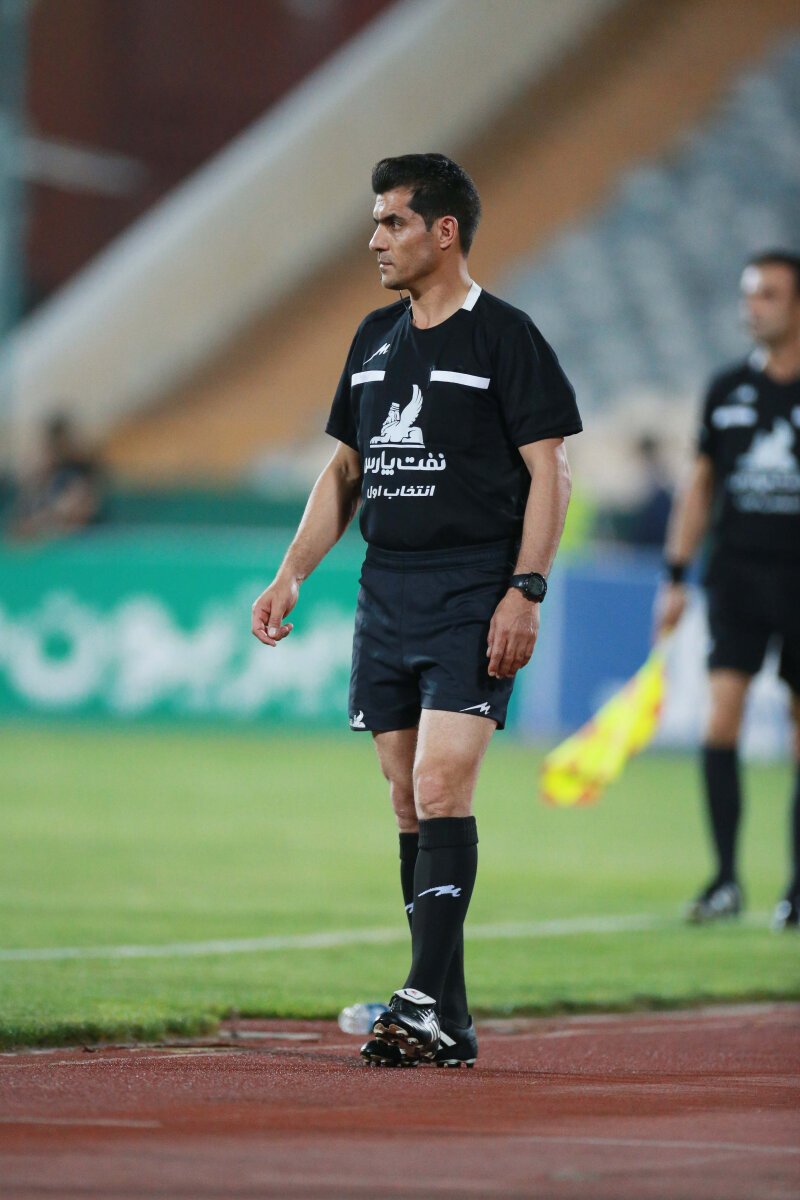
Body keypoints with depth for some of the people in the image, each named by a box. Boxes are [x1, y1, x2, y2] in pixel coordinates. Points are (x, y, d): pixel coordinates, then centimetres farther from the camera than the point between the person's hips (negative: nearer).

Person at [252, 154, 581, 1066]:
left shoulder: (505, 337, -5)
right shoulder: (376, 339, 15)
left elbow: (548, 474, -7)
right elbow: (345, 469, 22)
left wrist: (525, 591, -16)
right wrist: (292, 574, 12)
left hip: (474, 598, -7)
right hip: (386, 596, 7)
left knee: (440, 791, -17)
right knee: (408, 805, 5)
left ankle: (426, 1003, -20)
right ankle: (446, 1024, 8)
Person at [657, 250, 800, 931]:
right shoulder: (728, 390, 8)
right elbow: (702, 485, 14)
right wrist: (676, 576, 9)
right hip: (737, 571, 2)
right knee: (722, 714, -12)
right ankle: (726, 882, -9)